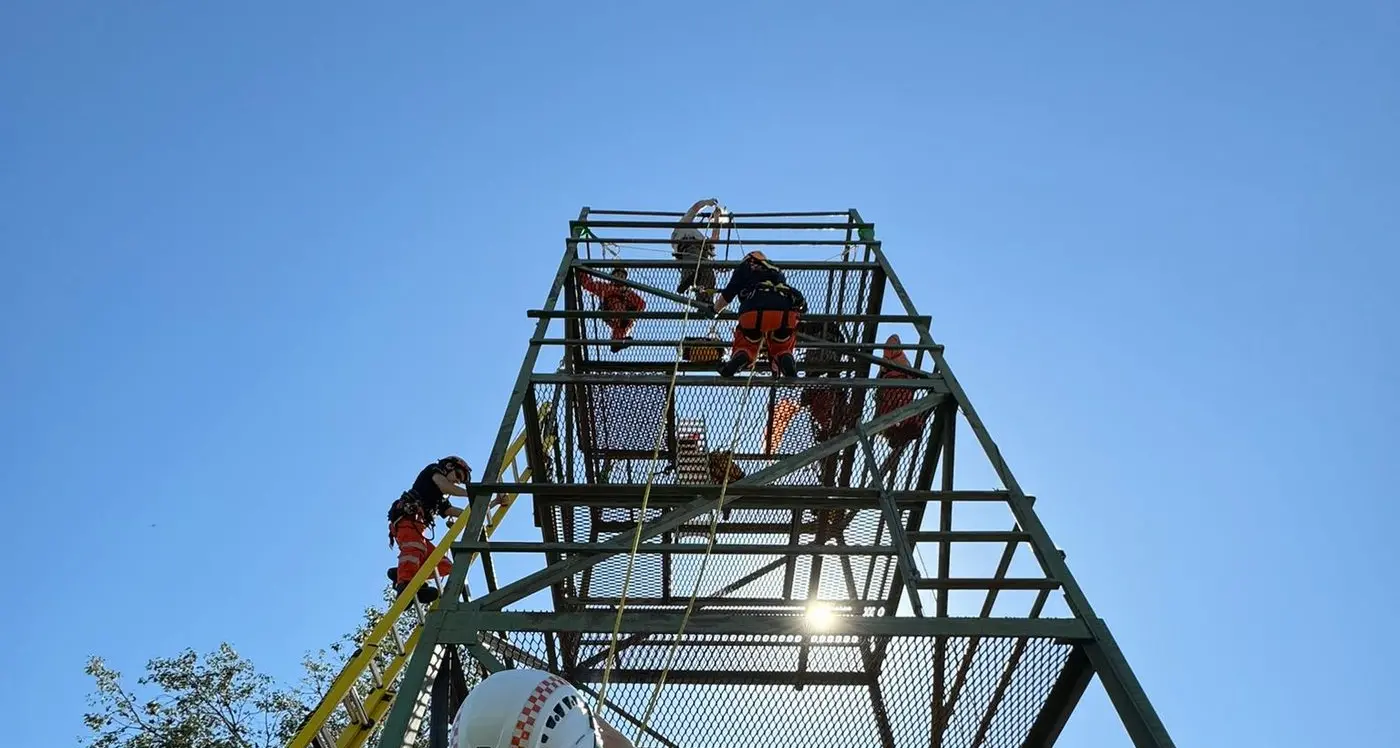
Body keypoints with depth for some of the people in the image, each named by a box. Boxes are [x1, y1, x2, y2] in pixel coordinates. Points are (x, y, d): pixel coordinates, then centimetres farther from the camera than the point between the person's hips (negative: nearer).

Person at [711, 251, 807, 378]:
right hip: (786, 314, 2)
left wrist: (715, 310, 41)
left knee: (746, 346, 21)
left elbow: (727, 295, 24)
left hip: (755, 312, -2)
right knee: (782, 349, 23)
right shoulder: (777, 271, 38)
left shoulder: (744, 267, 28)